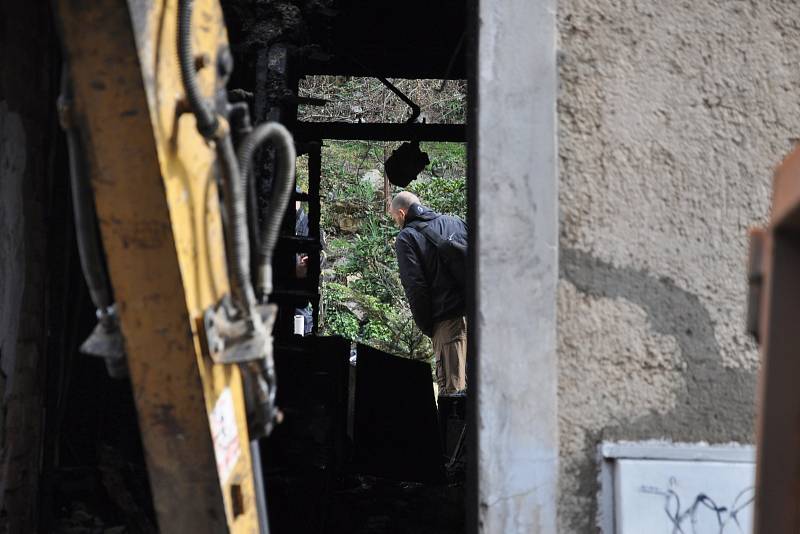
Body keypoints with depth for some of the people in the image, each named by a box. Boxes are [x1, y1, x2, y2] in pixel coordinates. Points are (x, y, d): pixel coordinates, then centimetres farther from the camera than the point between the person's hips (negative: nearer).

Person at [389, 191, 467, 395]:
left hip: (449, 319, -5)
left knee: (452, 389, -5)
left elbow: (416, 288, -6)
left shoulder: (407, 238, 1)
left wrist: (427, 328, 1)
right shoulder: (456, 223, 17)